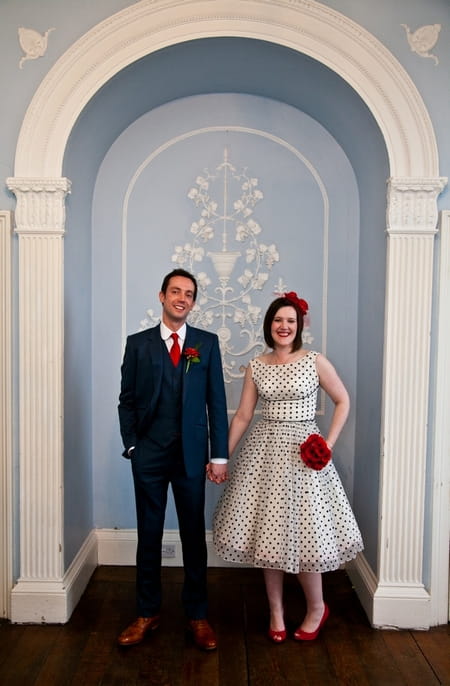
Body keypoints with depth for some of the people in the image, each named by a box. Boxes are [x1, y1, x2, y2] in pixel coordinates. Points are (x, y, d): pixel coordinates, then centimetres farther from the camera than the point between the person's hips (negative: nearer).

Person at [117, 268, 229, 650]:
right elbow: (127, 399, 5)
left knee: (194, 536, 10)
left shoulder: (207, 343, 3)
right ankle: (147, 614, 28)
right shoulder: (138, 343, 3)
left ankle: (197, 615, 25)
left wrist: (219, 455, -3)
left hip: (191, 454, 0)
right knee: (149, 535, 11)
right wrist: (131, 445, -3)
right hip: (149, 454, 0)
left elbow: (217, 401, 1)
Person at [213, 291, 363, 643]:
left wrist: (328, 443, -6)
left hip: (301, 451, -3)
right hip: (263, 451, 3)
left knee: (301, 530, 1)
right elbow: (242, 415, 6)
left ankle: (317, 608, 27)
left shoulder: (315, 361, -3)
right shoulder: (256, 367, 4)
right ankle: (276, 611, 27)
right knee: (267, 532, 8)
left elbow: (343, 401, 4)